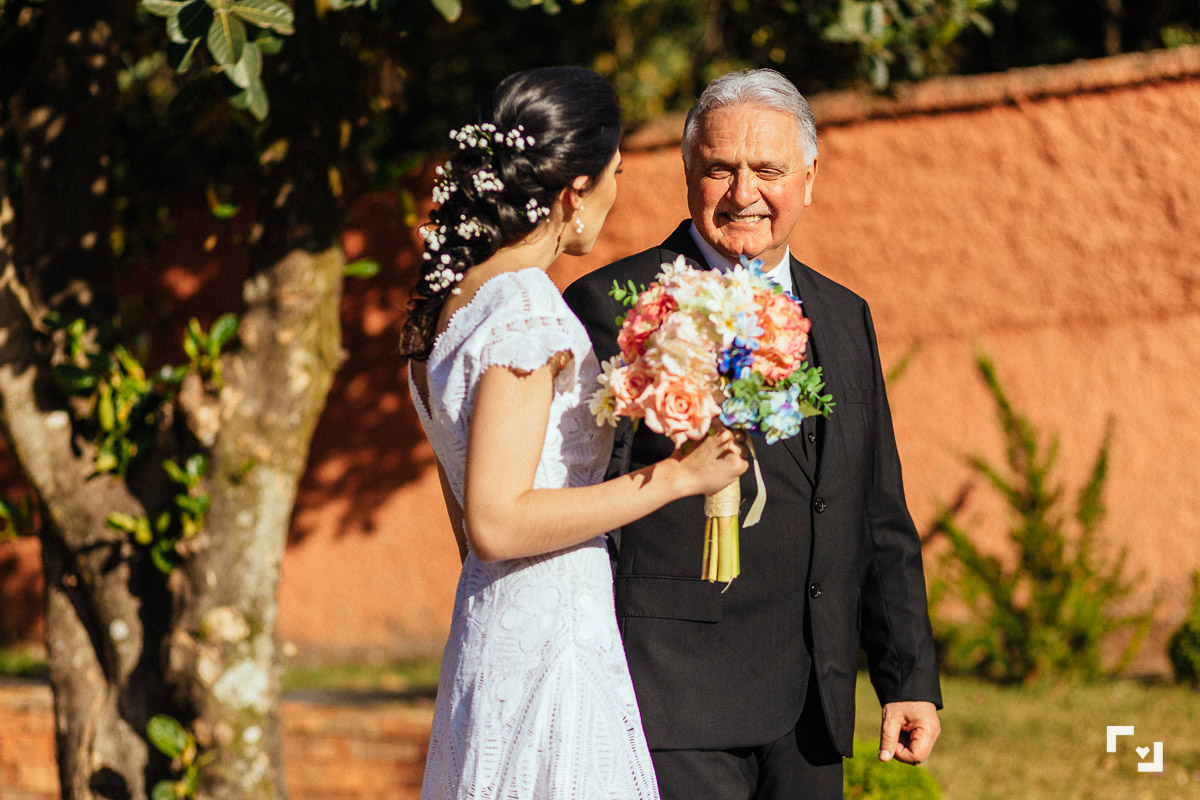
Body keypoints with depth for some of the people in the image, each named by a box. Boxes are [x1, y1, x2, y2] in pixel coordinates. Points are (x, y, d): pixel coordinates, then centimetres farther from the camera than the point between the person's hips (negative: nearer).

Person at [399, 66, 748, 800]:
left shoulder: (448, 299, 13)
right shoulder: (525, 311, -15)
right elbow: (497, 524, -20)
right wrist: (676, 478, -16)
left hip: (489, 637, 10)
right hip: (552, 645, -10)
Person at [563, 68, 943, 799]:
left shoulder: (845, 319, 16)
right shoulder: (615, 308, -2)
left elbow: (881, 523, 19)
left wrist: (912, 681, 14)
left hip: (810, 711, 6)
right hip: (674, 703, -5)